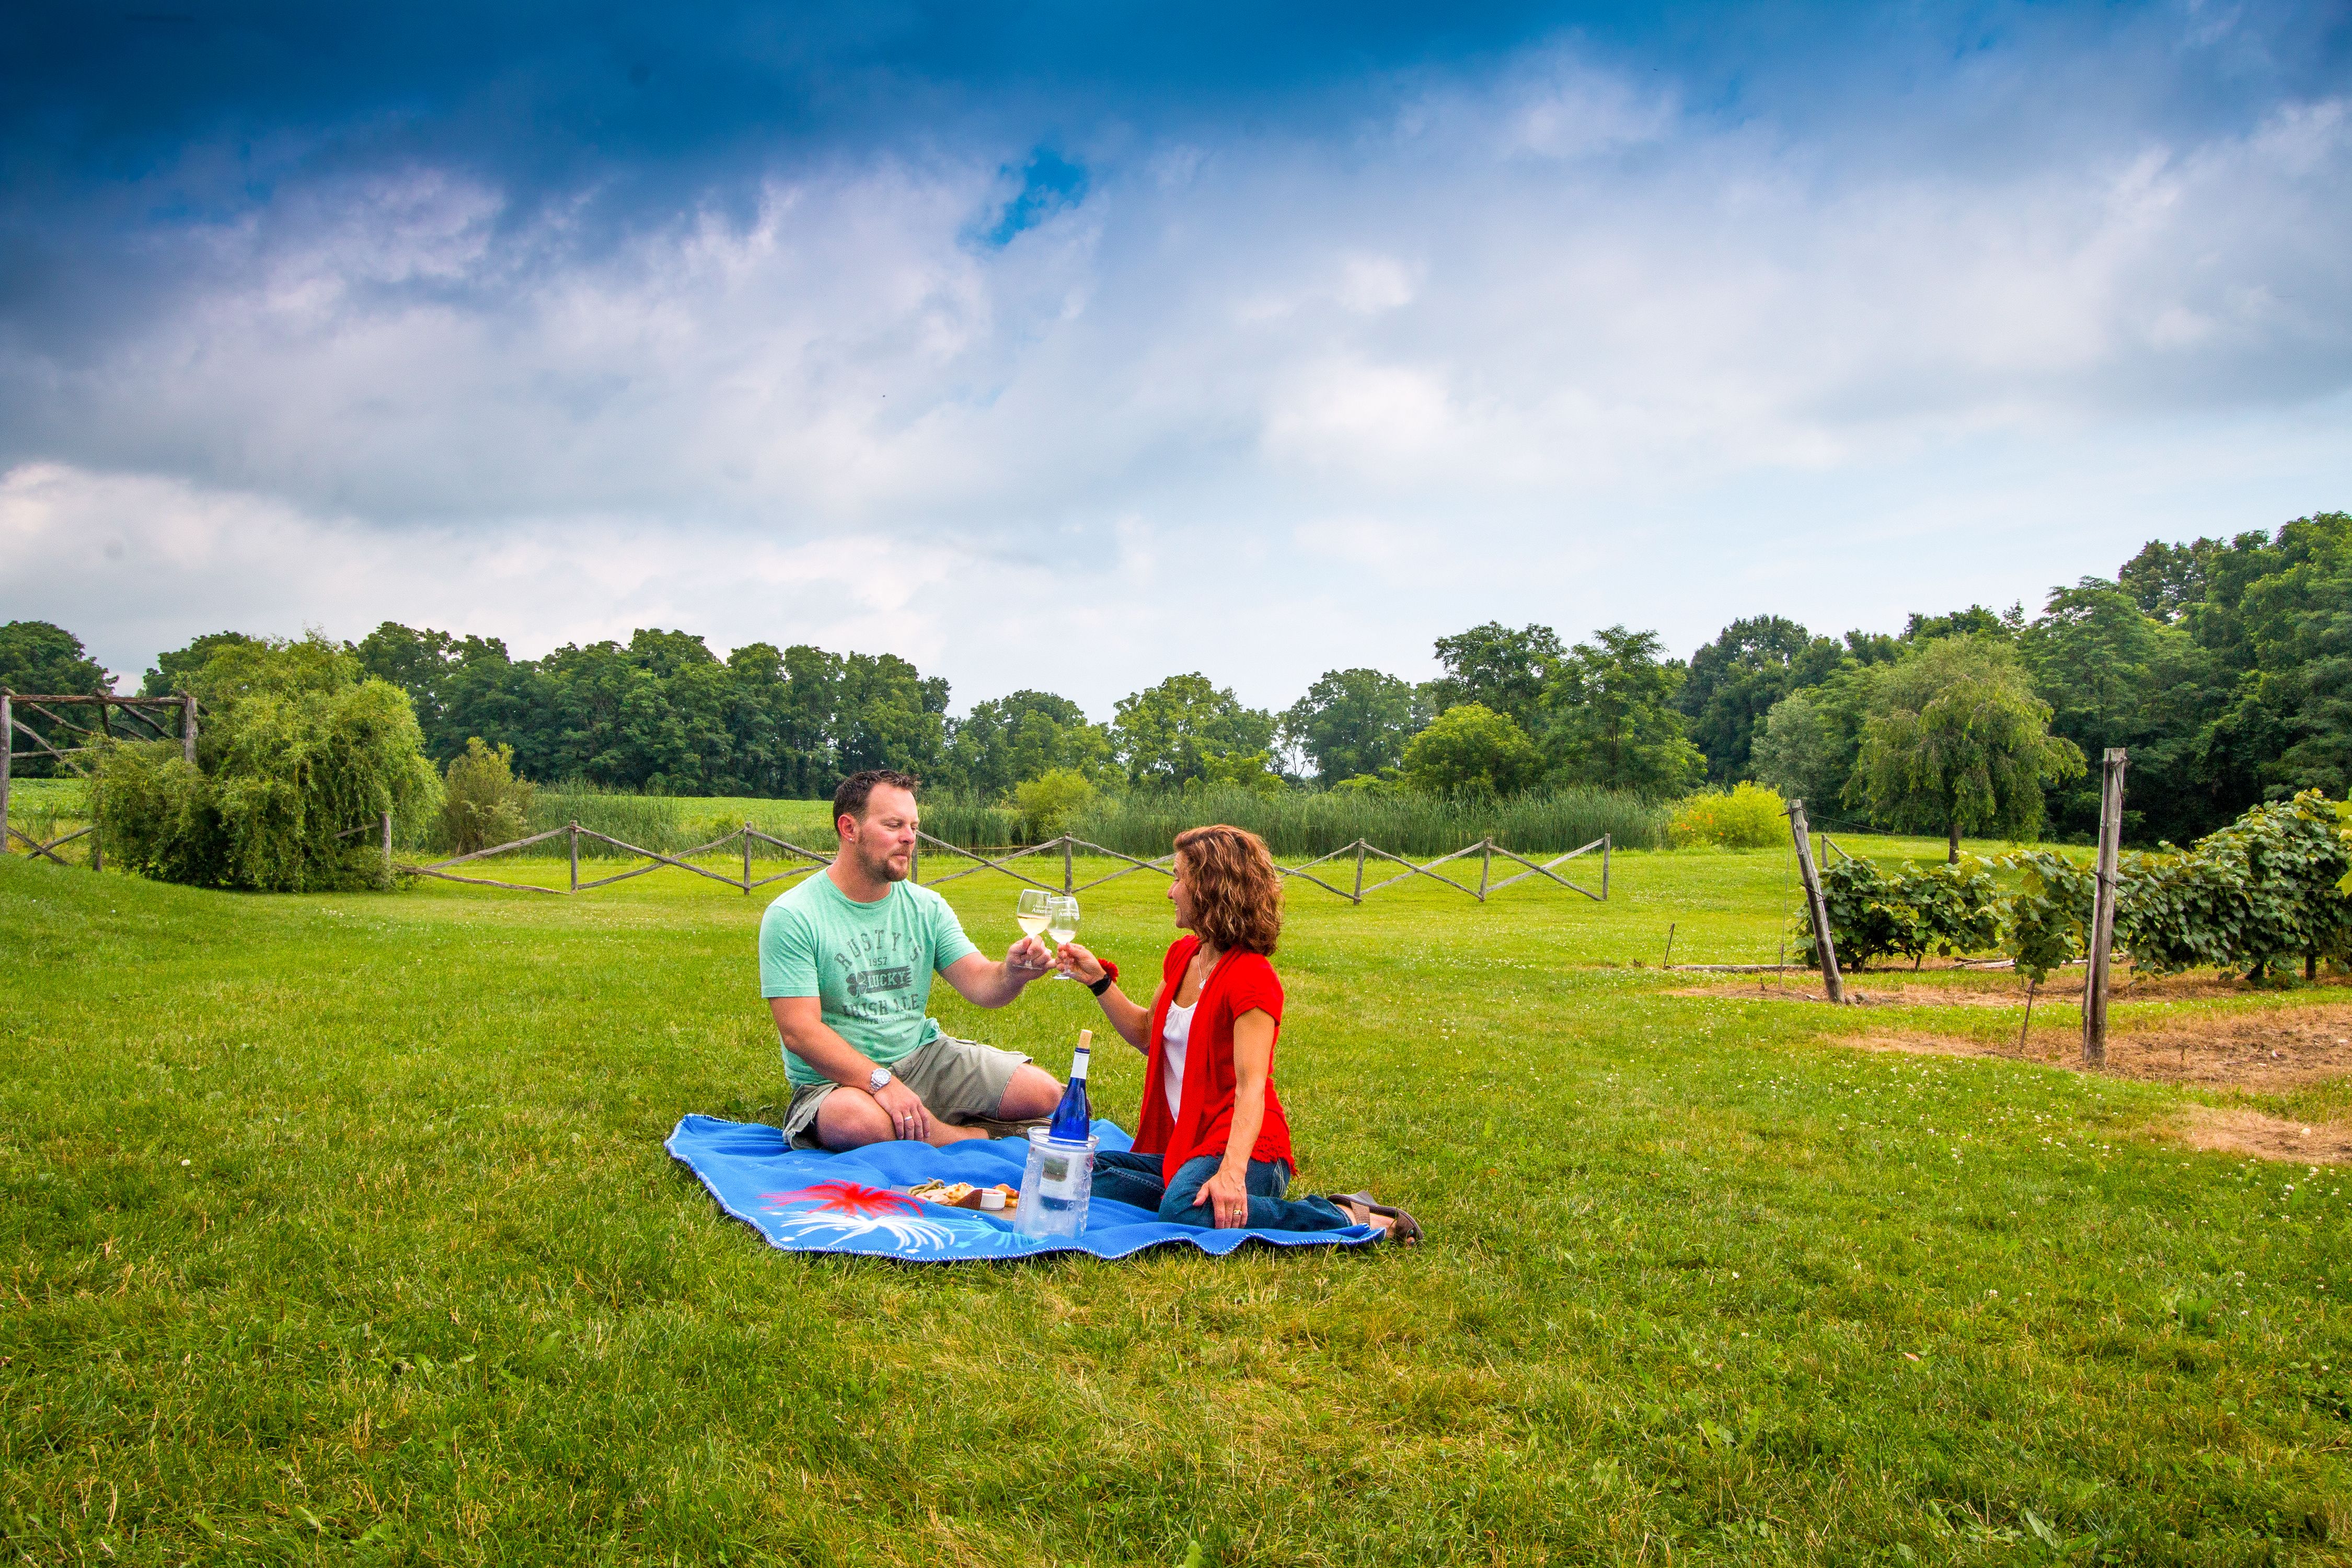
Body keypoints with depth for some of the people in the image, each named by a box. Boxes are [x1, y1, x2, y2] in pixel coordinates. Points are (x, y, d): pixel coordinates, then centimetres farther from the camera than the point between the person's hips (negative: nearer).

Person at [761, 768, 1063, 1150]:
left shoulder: (927, 907, 7)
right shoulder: (791, 917, -11)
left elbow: (980, 985, 0)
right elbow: (799, 1031, -17)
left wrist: (1013, 973, -25)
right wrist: (882, 1082, -28)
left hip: (924, 1057, 4)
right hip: (836, 1079, -4)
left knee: (1043, 1093, -15)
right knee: (859, 1120, -40)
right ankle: (975, 1140, -12)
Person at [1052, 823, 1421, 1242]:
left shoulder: (1251, 978, -15)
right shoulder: (1181, 955, 12)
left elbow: (1251, 1087, -25)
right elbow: (1146, 1035, 26)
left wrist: (1232, 1172, -39)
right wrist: (1099, 980, 14)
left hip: (1239, 1146, -7)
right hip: (1183, 1144, 7)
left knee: (1187, 1212, -38)